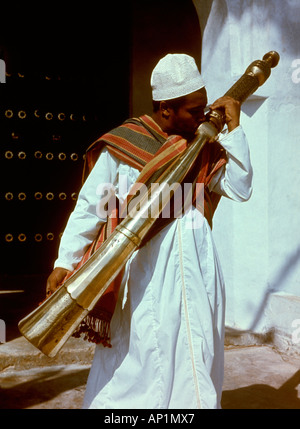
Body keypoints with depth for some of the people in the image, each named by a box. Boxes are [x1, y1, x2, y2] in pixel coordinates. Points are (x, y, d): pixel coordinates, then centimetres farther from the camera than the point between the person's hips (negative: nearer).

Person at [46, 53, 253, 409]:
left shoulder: (204, 148, 11)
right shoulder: (122, 145, -2)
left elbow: (240, 190, 0)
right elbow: (89, 207, -2)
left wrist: (234, 129, -1)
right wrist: (65, 262, -7)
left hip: (197, 262, 5)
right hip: (147, 261, -4)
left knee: (197, 353, 12)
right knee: (139, 352, 3)